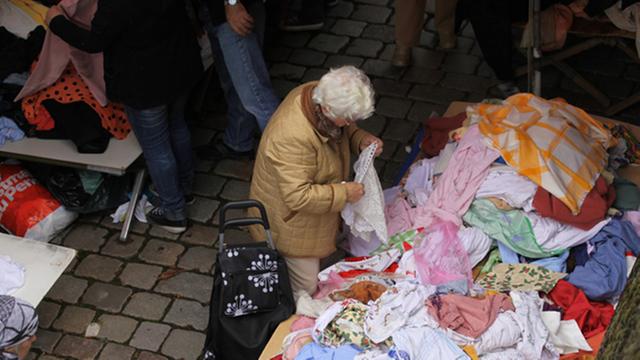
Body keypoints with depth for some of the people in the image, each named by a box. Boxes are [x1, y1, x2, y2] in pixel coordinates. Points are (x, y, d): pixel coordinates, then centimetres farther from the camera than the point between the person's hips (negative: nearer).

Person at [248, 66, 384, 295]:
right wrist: (344, 193, -29)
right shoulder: (292, 137, -42)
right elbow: (299, 197, -37)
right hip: (290, 223, -8)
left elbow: (345, 130, 6)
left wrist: (360, 139, -14)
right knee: (306, 288, 9)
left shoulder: (319, 96, -16)